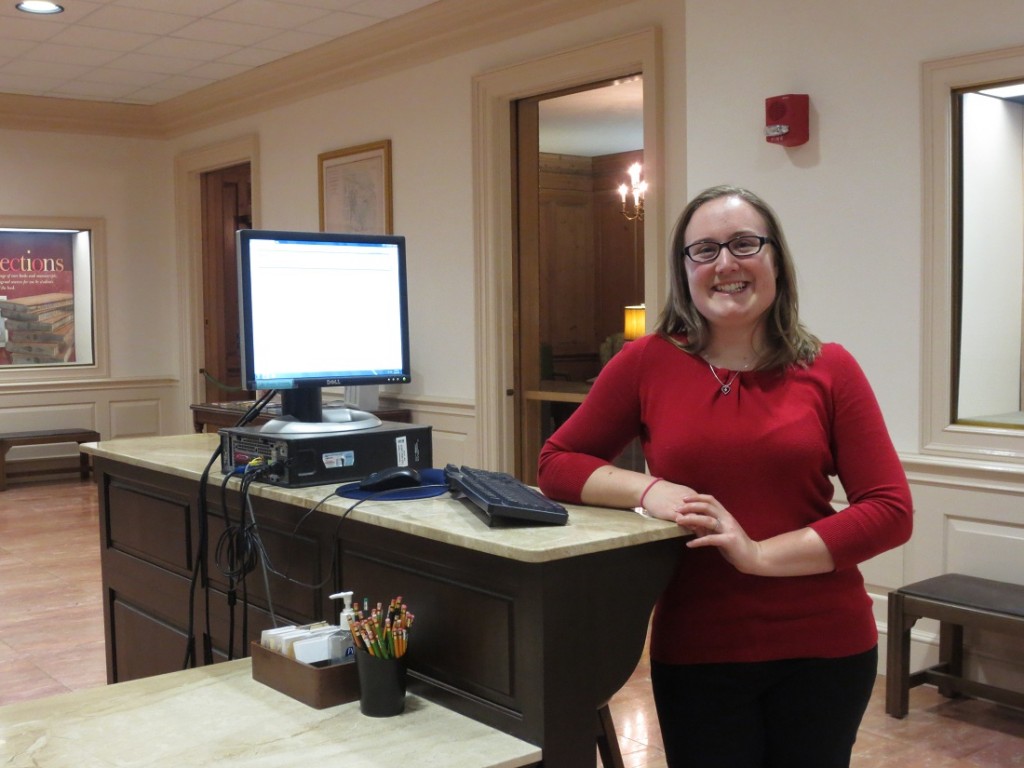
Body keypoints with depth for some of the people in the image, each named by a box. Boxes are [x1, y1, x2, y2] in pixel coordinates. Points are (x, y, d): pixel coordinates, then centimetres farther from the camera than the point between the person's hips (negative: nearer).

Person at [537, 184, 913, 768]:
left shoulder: (830, 370, -3)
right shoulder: (647, 364, -3)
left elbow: (891, 512, -6)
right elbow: (556, 463, 3)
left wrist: (760, 554, -17)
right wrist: (647, 489, -16)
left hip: (825, 649, 1)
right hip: (697, 650, 0)